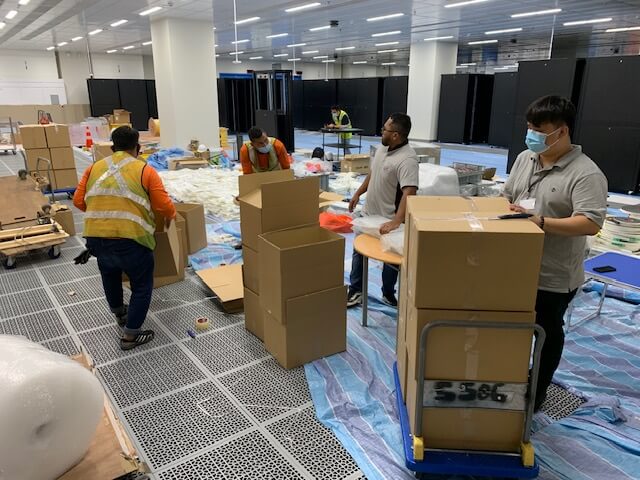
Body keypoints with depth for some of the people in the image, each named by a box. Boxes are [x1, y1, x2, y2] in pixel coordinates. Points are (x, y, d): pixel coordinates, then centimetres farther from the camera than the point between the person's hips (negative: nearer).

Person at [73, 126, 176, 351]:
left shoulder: (94, 168, 14)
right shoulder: (145, 170, 1)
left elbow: (78, 201, 14)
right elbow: (164, 206, -4)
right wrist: (170, 217, 18)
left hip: (95, 237, 5)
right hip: (130, 239, -5)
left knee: (109, 275, 33)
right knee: (142, 286, 14)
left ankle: (120, 314, 52)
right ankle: (131, 335, 18)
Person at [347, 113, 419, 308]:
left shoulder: (407, 158, -27)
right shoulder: (382, 148, 1)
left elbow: (409, 192, -37)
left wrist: (396, 222, -47)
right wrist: (358, 193, 16)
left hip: (388, 219, -8)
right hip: (369, 212, 8)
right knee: (358, 251, 14)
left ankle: (389, 295, 30)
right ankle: (355, 291, 27)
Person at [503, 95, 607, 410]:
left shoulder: (585, 174, -17)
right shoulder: (524, 159, 4)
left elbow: (591, 223, -25)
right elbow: (507, 197, 14)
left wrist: (541, 222, -32)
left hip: (553, 276, -6)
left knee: (547, 333, 13)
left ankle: (537, 392, 33)